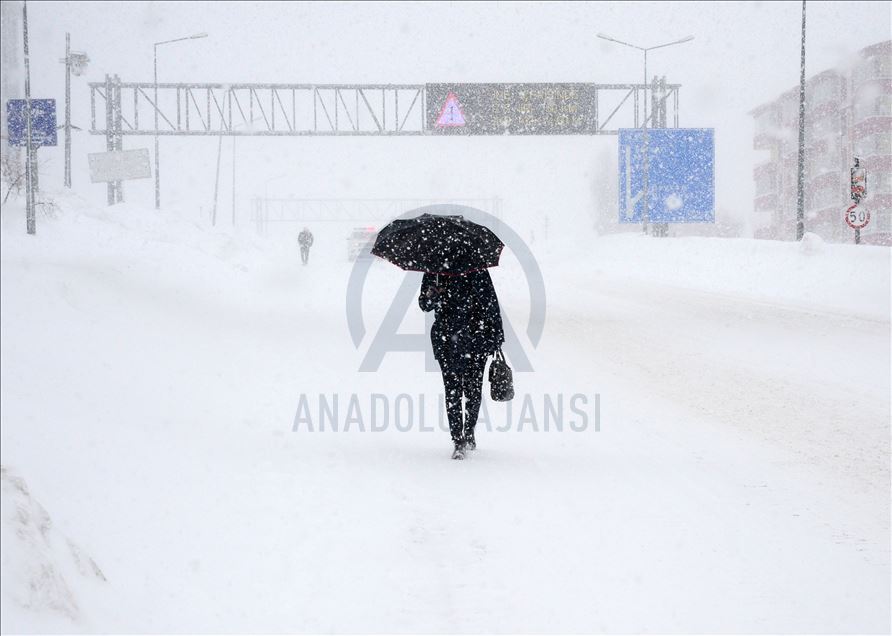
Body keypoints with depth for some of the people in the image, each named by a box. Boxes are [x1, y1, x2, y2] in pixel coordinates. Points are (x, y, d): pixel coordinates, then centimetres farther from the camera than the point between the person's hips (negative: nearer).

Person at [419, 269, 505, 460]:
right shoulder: (433, 272, 3)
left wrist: (496, 335, -1)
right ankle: (458, 441, 1)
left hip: (475, 339, -1)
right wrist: (431, 296, -17)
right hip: (445, 340, 1)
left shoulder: (477, 270, -3)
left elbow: (490, 302, 1)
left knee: (473, 390, 5)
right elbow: (424, 305, 8)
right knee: (452, 391, -4)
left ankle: (469, 433, 28)